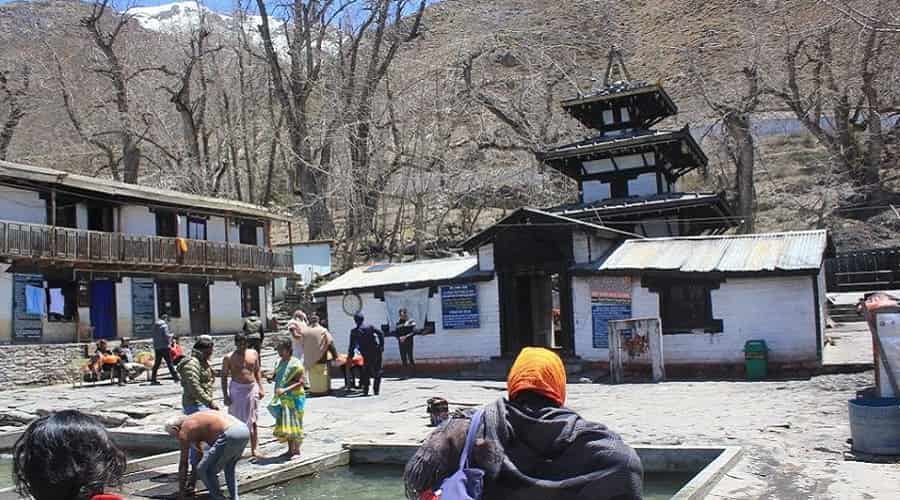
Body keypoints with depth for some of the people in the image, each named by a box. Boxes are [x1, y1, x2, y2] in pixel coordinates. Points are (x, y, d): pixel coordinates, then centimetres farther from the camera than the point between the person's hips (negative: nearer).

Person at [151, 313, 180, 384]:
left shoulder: (155, 325, 14)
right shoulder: (164, 325, -10)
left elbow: (154, 336, 19)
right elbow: (166, 335, -18)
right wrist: (171, 335, 3)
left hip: (156, 347, 7)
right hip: (164, 346, -7)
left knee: (156, 363, 11)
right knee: (169, 363, -5)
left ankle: (153, 379, 9)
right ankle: (176, 378, -5)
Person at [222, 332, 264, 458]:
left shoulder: (254, 354, 6)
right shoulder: (229, 358, -5)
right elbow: (224, 377, -3)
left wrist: (260, 388, 6)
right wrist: (226, 396, -8)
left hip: (252, 389, 4)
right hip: (237, 390, -4)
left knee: (253, 421, 9)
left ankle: (253, 449, 17)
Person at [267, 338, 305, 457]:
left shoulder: (295, 364, -14)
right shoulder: (279, 362, 10)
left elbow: (300, 382, -19)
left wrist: (285, 389, -27)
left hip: (294, 398, -8)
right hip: (283, 399, 8)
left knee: (293, 424, -3)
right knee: (284, 425, 11)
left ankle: (297, 449, 8)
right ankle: (290, 449, 21)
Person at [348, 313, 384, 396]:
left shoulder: (354, 332, 0)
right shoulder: (370, 326, 3)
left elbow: (352, 345, 1)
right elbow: (380, 334, -3)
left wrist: (350, 356, 10)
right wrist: (381, 346, 1)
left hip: (366, 354, 0)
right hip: (376, 351, 0)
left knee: (366, 371, 15)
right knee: (377, 371, 10)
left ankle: (365, 390, 10)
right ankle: (376, 390, 6)